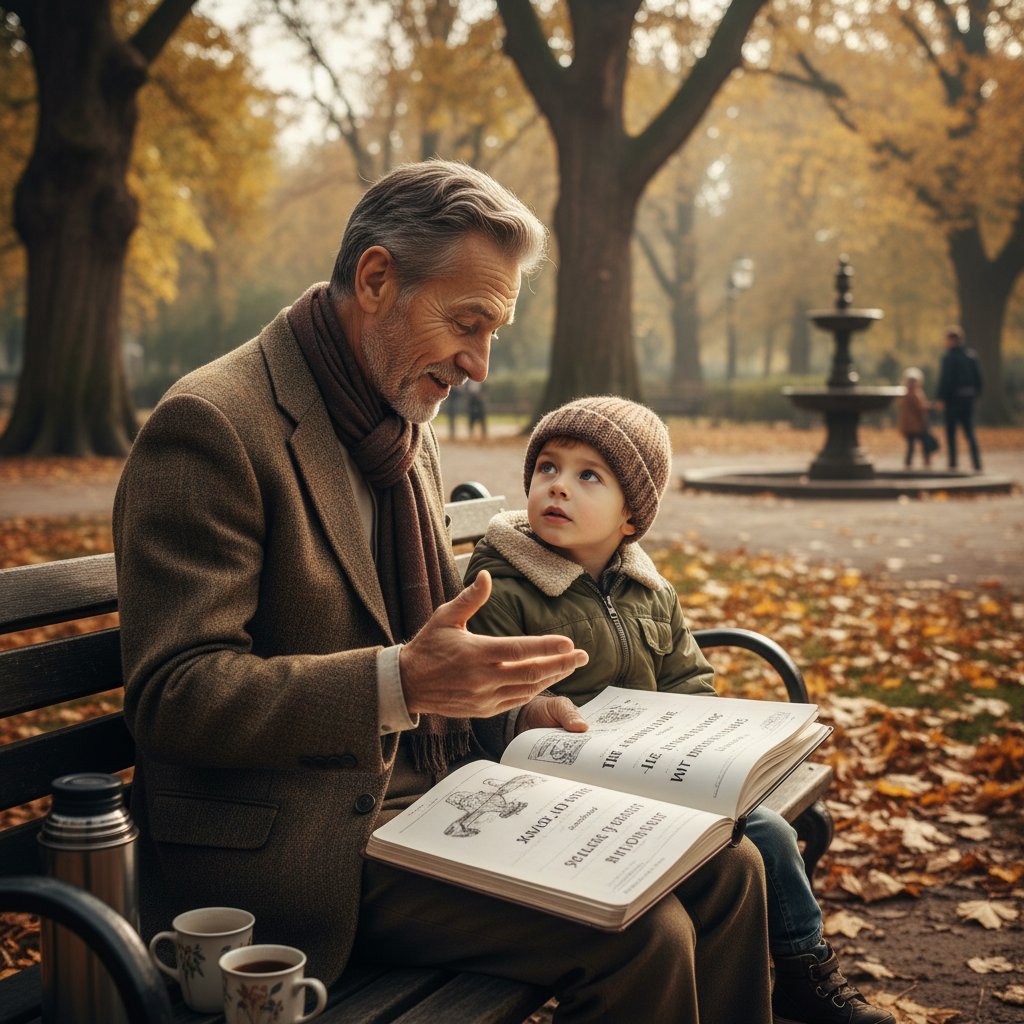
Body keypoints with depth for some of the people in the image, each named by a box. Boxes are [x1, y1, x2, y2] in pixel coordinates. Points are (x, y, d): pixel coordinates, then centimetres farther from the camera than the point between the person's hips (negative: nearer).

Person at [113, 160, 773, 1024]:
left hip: (434, 790, 9)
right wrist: (400, 685, -32)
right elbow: (173, 692, -20)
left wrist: (519, 707, 2)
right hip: (312, 852, -9)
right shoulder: (211, 424, -15)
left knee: (725, 870, 2)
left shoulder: (405, 428, 14)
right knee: (639, 935, -21)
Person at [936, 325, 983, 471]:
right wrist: (976, 394, 16)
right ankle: (977, 463, 1)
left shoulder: (949, 357, -13)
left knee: (951, 432, 4)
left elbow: (945, 379, -16)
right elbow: (978, 378, 10)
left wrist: (941, 399, -11)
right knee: (969, 432, 9)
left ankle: (952, 463, 4)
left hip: (953, 398, -6)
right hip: (969, 397, 6)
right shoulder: (972, 354, 8)